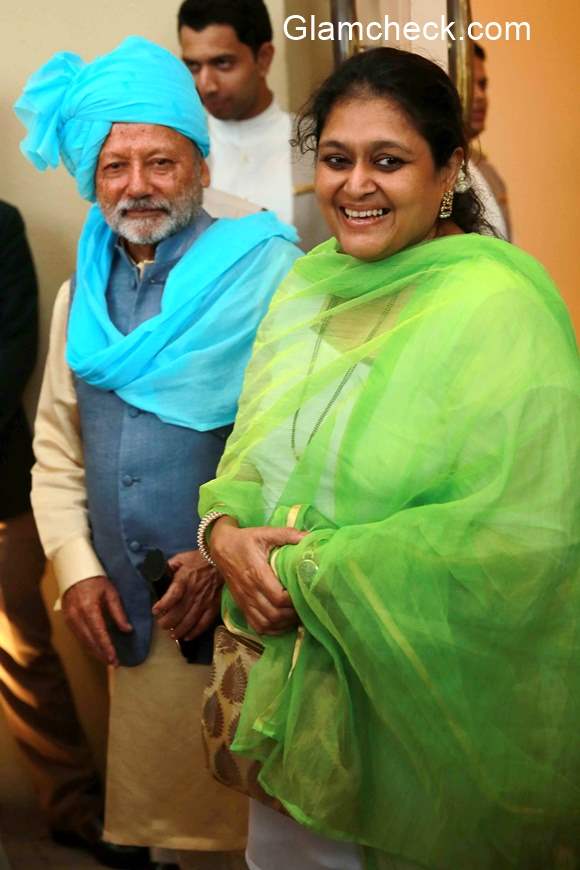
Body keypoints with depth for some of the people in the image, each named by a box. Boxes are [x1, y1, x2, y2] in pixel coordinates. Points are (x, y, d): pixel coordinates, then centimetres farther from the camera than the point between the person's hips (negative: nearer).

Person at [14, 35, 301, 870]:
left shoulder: (264, 270, -7)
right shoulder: (83, 293, 12)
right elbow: (56, 451, 16)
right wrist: (75, 567, 4)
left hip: (244, 613, -5)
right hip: (132, 618, 5)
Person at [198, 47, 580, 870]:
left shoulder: (498, 306, -17)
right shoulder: (309, 284, 5)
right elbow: (253, 455, 12)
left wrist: (313, 575, -20)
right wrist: (226, 530, -11)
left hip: (435, 707, -6)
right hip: (296, 686, 6)